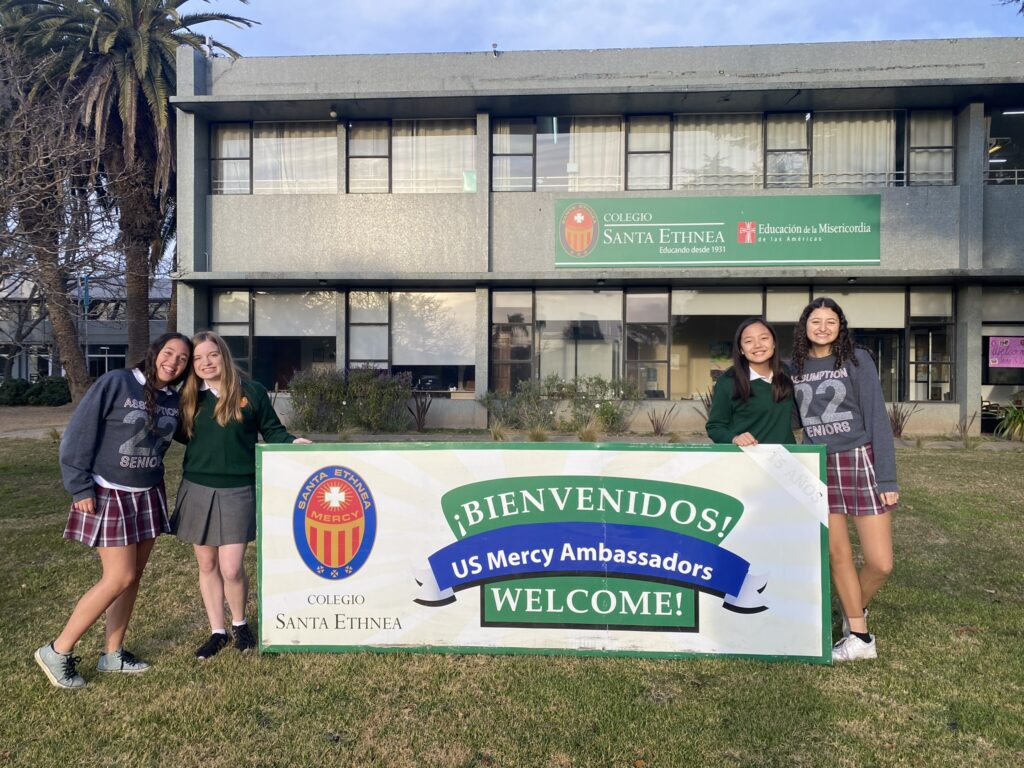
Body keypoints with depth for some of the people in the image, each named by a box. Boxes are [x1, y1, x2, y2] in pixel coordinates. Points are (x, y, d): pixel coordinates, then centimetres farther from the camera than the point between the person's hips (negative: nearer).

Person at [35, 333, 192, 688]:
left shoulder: (174, 399, 4)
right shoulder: (115, 383, -14)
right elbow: (78, 433, -14)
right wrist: (80, 488, -14)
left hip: (148, 496, 6)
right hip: (108, 495, -6)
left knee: (133, 577, 10)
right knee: (119, 578, -7)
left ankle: (113, 654, 25)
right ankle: (57, 652, 10)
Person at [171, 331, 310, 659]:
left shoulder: (251, 391, -4)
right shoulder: (188, 397, 6)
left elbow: (272, 431, 1)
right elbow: (184, 435, 16)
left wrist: (294, 443, -16)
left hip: (237, 491, -3)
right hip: (197, 490, 4)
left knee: (231, 569, -5)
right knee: (207, 565, 11)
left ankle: (240, 624, 23)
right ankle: (217, 631, 28)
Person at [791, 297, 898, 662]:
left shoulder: (857, 361, -4)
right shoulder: (794, 368, 6)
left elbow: (877, 418, -6)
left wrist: (887, 479, -10)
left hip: (860, 463, -3)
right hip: (818, 469, 3)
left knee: (880, 563, -4)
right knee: (837, 555, 6)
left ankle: (854, 610, 27)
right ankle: (860, 637, 22)